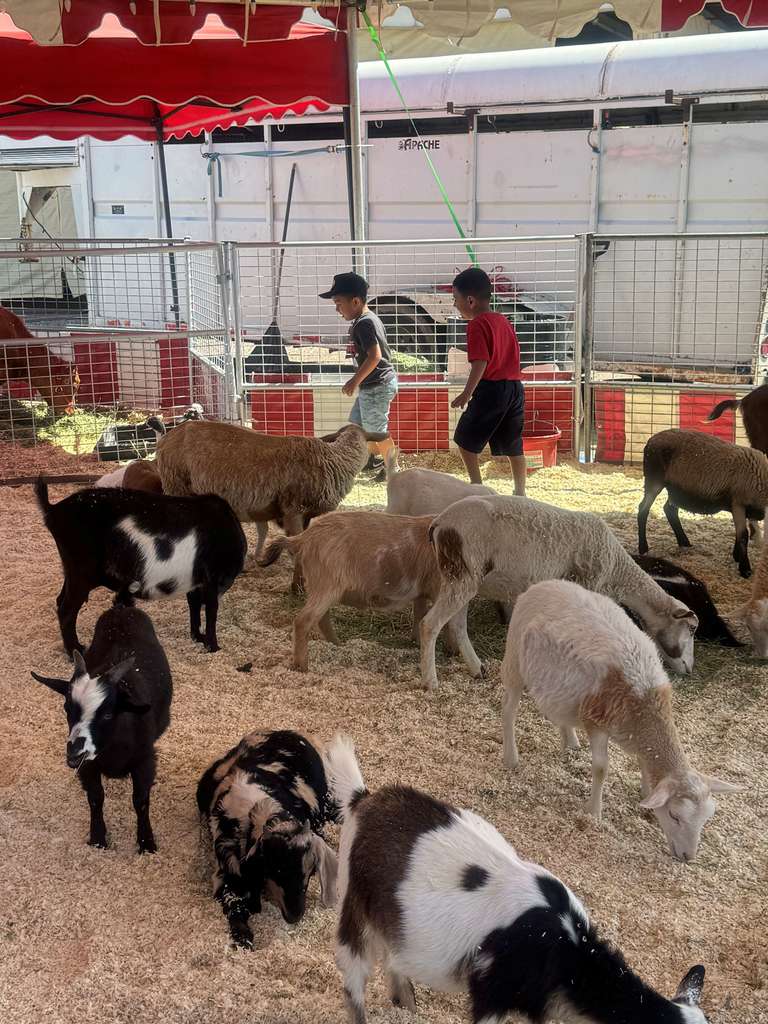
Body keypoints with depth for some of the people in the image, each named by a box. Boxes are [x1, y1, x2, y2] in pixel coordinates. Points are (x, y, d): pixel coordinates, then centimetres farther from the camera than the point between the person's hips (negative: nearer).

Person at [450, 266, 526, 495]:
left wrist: (467, 393, -18)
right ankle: (520, 493, 16)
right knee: (513, 445, 12)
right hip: (515, 386, 8)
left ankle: (477, 486, 4)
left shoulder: (477, 324, -10)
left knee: (465, 439, 6)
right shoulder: (503, 321, 15)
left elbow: (480, 362, -19)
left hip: (490, 389, -8)